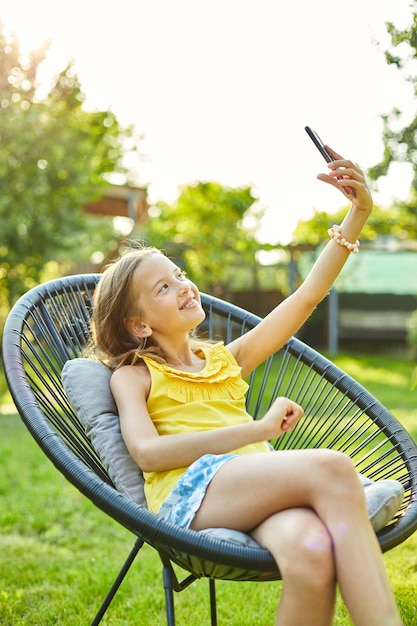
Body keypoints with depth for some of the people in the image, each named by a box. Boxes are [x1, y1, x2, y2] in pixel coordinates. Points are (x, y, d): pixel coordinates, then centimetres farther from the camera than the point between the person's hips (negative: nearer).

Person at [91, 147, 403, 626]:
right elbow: (147, 452, -5)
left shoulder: (227, 359, 30)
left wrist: (359, 212, 13)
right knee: (330, 467, -32)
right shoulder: (133, 375, 16)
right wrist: (259, 429, -8)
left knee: (311, 551, -36)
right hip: (189, 491, -4)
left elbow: (308, 296, 23)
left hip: (264, 488, 4)